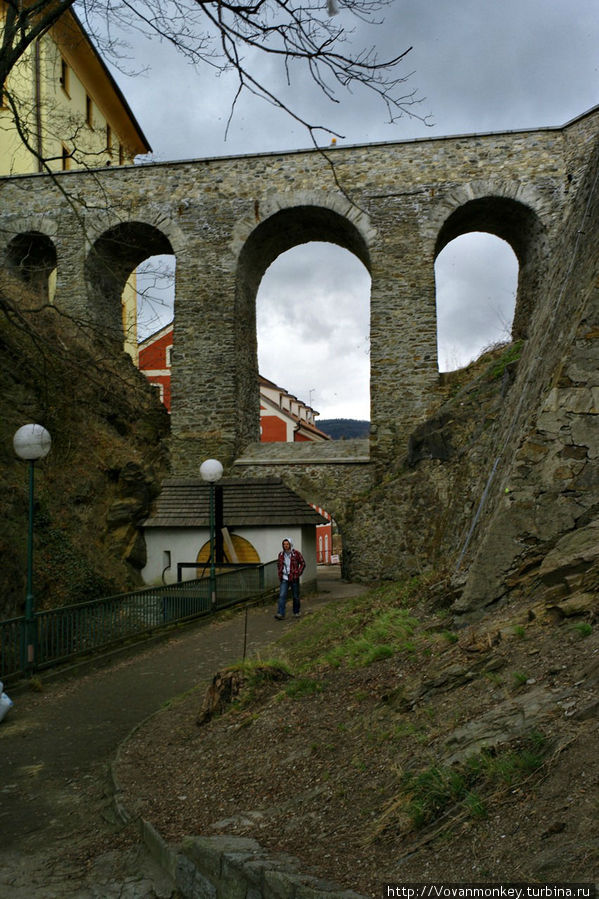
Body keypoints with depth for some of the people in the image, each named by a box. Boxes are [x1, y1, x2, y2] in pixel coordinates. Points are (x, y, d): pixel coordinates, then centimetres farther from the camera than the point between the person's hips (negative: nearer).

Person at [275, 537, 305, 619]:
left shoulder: (296, 553, -7)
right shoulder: (281, 554, 3)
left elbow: (303, 564, -1)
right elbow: (278, 564, 21)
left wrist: (298, 573, -8)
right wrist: (280, 573, 11)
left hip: (294, 578, -2)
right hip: (284, 578, 2)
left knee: (295, 596, 8)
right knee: (282, 596, -10)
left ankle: (296, 612, 25)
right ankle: (280, 614, -14)